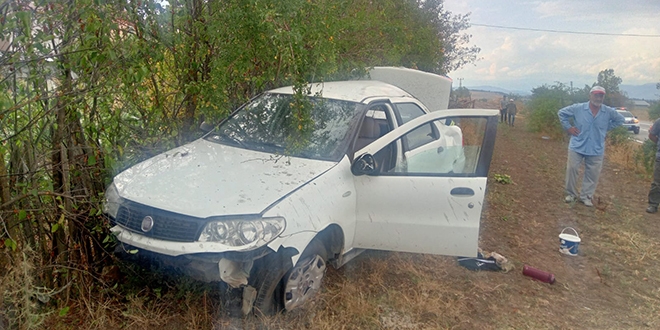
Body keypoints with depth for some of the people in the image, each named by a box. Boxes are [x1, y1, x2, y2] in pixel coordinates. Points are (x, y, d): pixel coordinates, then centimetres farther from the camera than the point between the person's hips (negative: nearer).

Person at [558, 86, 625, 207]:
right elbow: (561, 113, 2)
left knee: (592, 174, 6)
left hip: (596, 150, 2)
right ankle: (571, 193, 20)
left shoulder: (609, 112, -4)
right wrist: (568, 127, -4)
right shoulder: (578, 108, -9)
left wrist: (606, 128, 4)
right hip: (577, 147, -1)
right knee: (571, 169, 2)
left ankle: (586, 196, 21)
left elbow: (620, 120, 14)